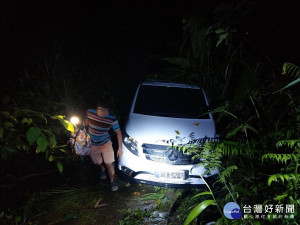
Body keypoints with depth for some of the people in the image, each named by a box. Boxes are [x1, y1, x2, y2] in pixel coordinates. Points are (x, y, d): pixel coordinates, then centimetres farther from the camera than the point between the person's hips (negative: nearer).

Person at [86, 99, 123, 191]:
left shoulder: (112, 119, -25)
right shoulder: (90, 112, -21)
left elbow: (118, 133, -14)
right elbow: (86, 123, 1)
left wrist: (120, 148, -14)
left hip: (106, 143, -2)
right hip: (92, 145, 2)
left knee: (109, 164, 0)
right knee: (99, 162, 20)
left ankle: (112, 181, 27)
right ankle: (102, 170, 58)